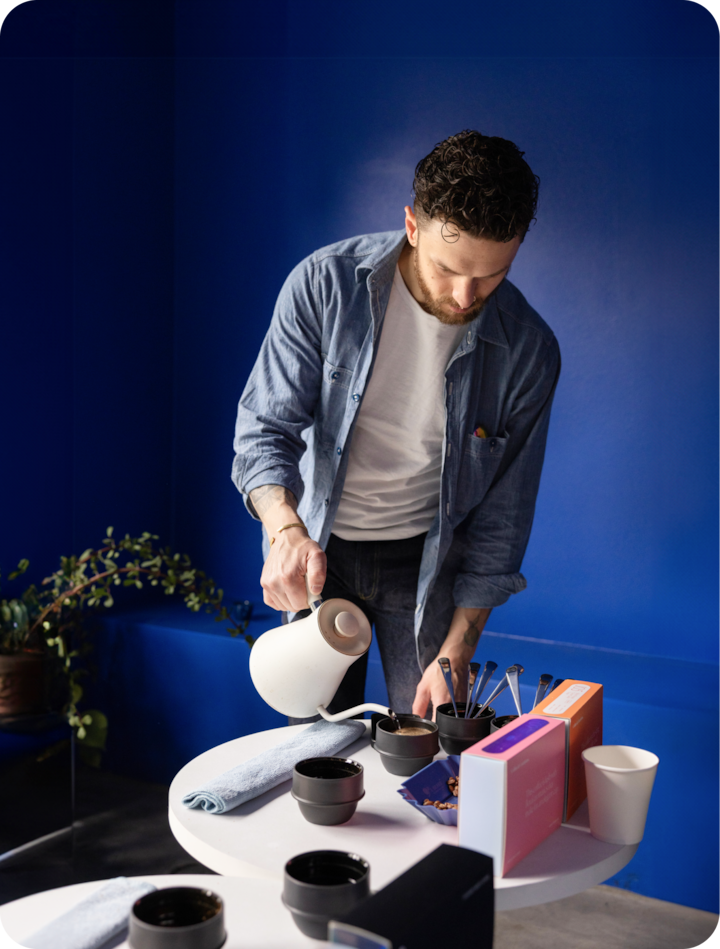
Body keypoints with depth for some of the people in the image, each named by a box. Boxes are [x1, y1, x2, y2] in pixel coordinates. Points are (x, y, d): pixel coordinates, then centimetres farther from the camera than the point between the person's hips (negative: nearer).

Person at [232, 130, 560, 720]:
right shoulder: (325, 284, -18)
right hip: (316, 546, 0)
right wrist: (287, 530, -37)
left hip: (427, 556, 0)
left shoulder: (528, 350, -16)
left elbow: (503, 515, -9)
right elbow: (265, 428, -16)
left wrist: (456, 652, -13)